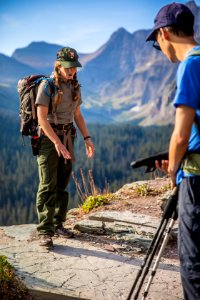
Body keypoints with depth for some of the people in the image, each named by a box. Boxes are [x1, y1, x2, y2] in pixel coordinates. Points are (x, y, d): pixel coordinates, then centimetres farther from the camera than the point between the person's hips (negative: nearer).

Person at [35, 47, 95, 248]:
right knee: (48, 186, -9)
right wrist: (57, 142, -26)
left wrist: (87, 138, 8)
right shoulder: (47, 85, -11)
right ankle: (45, 231, -7)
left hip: (67, 137, 6)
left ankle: (58, 223, 20)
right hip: (48, 138, -6)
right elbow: (41, 117, -17)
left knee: (62, 184, 9)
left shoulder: (74, 86, 9)